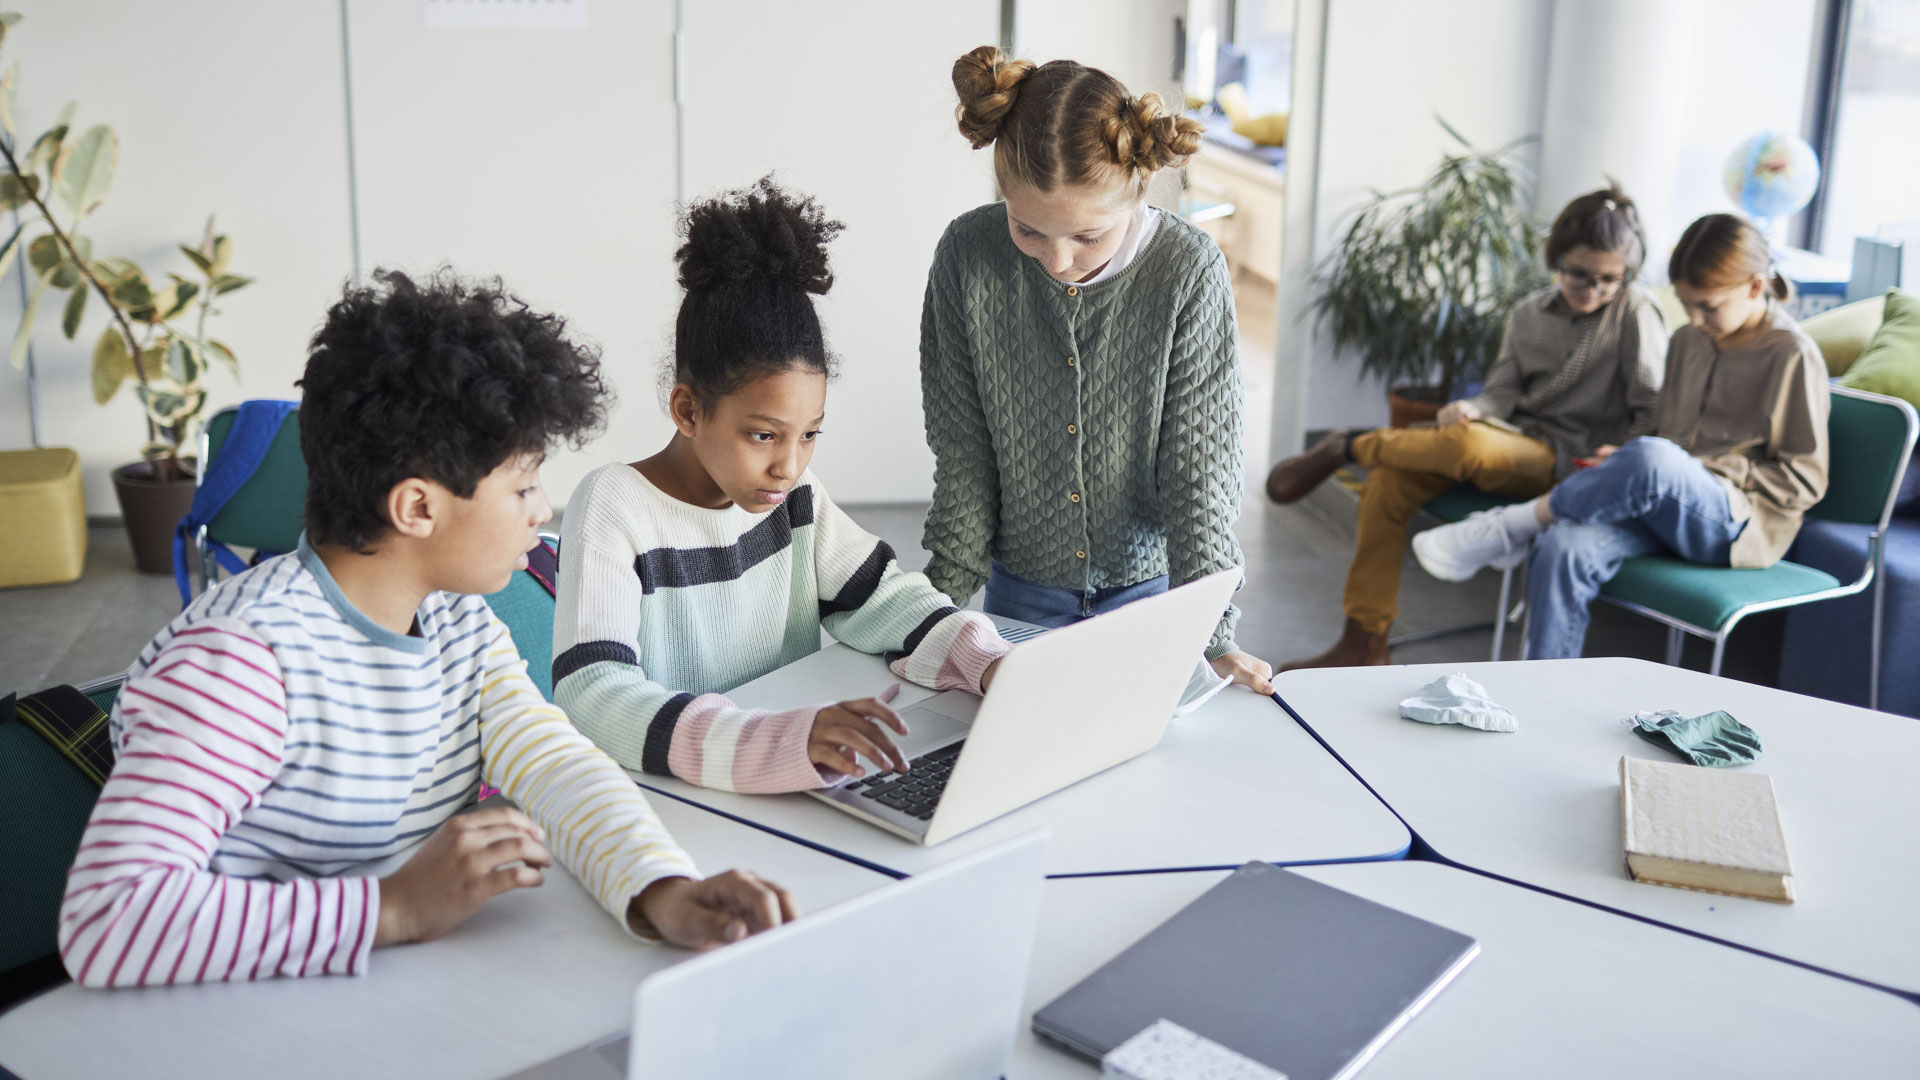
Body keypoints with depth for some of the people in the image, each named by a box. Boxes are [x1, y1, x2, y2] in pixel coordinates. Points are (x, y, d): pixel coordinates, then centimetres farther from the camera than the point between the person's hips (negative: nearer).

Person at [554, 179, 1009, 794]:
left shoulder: (791, 497, 4)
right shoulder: (615, 507, -14)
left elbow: (883, 598, 10)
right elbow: (589, 699, -26)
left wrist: (990, 666, -10)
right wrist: (787, 737, -38)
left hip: (794, 795, 4)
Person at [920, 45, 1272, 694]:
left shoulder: (1188, 271, -20)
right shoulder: (968, 256, -16)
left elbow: (1202, 470, -16)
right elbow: (963, 449, -6)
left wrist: (1212, 634, -20)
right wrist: (946, 594, -6)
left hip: (1150, 587, -1)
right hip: (1021, 592, 2)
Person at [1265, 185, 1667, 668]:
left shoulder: (1636, 312, -1)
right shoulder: (1530, 312, 15)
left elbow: (1651, 411, -3)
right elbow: (1502, 390, 11)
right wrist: (1471, 409, -11)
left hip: (1566, 459, -6)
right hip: (1510, 440, 6)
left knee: (1468, 445, -39)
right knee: (1387, 482, -18)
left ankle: (1344, 446, -12)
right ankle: (1365, 642, -12)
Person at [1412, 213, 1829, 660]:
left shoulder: (1794, 356, -5)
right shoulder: (1687, 341, 16)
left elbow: (1804, 480, -5)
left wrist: (1707, 470, -12)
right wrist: (1624, 463, 3)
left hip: (1740, 526, -6)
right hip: (1672, 515, 6)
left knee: (1653, 459, -39)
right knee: (1565, 548, -27)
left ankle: (1513, 526, -20)